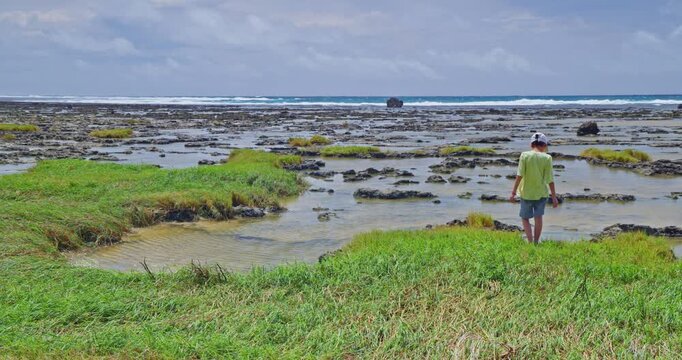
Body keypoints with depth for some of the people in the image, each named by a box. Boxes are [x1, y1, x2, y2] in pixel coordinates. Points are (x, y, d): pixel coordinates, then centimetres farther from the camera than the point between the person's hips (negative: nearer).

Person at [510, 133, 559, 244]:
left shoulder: (525, 155, -8)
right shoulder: (547, 158, -6)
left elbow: (520, 175, -12)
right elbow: (550, 179, -7)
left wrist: (513, 193, -7)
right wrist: (554, 197, 1)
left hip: (526, 193, -1)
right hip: (541, 193, 1)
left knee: (525, 218, 11)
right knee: (538, 217, 17)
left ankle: (530, 242, -1)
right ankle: (536, 242, 24)